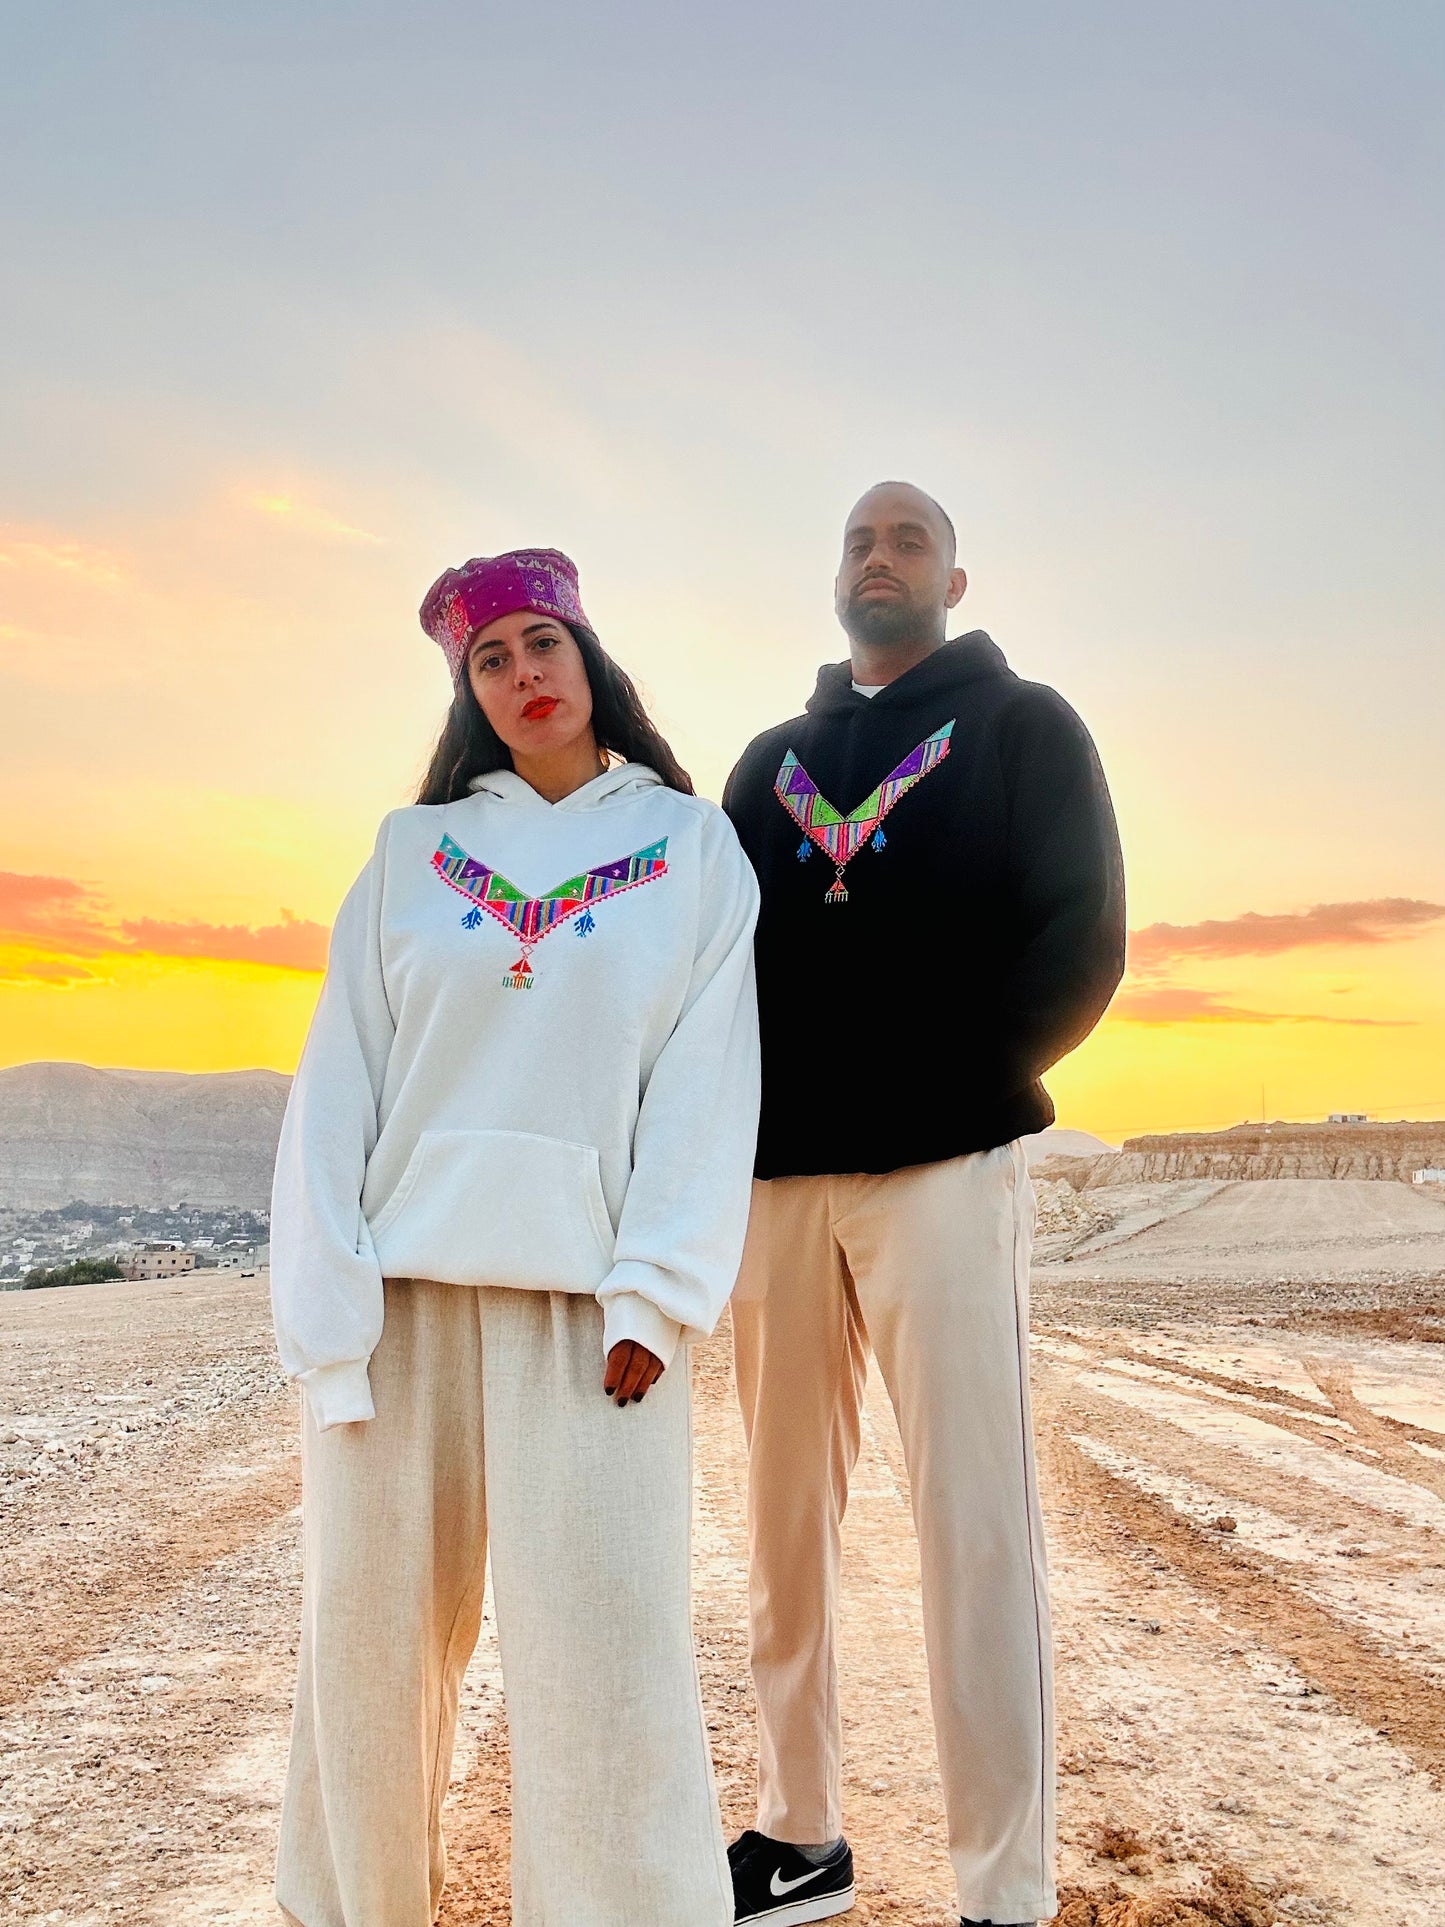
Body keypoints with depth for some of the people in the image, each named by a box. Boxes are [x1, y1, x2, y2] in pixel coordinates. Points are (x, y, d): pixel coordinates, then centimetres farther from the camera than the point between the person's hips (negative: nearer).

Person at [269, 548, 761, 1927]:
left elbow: (707, 1077, -1)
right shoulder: (412, 849, 12)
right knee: (371, 1641, 8)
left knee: (602, 1651, -6)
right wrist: (326, 1300, -6)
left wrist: (655, 1291, -11)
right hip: (402, 1273, 2)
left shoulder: (691, 843, 8)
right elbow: (341, 1078, 4)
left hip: (588, 1285, -2)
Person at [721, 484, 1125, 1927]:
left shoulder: (1021, 726, 10)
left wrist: (957, 1082, -10)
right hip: (778, 1173, 5)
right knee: (785, 1515, 9)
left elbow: (1081, 940, -1)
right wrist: (735, 1112, 0)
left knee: (973, 1521, -6)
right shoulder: (773, 757, 21)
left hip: (943, 1166, -4)